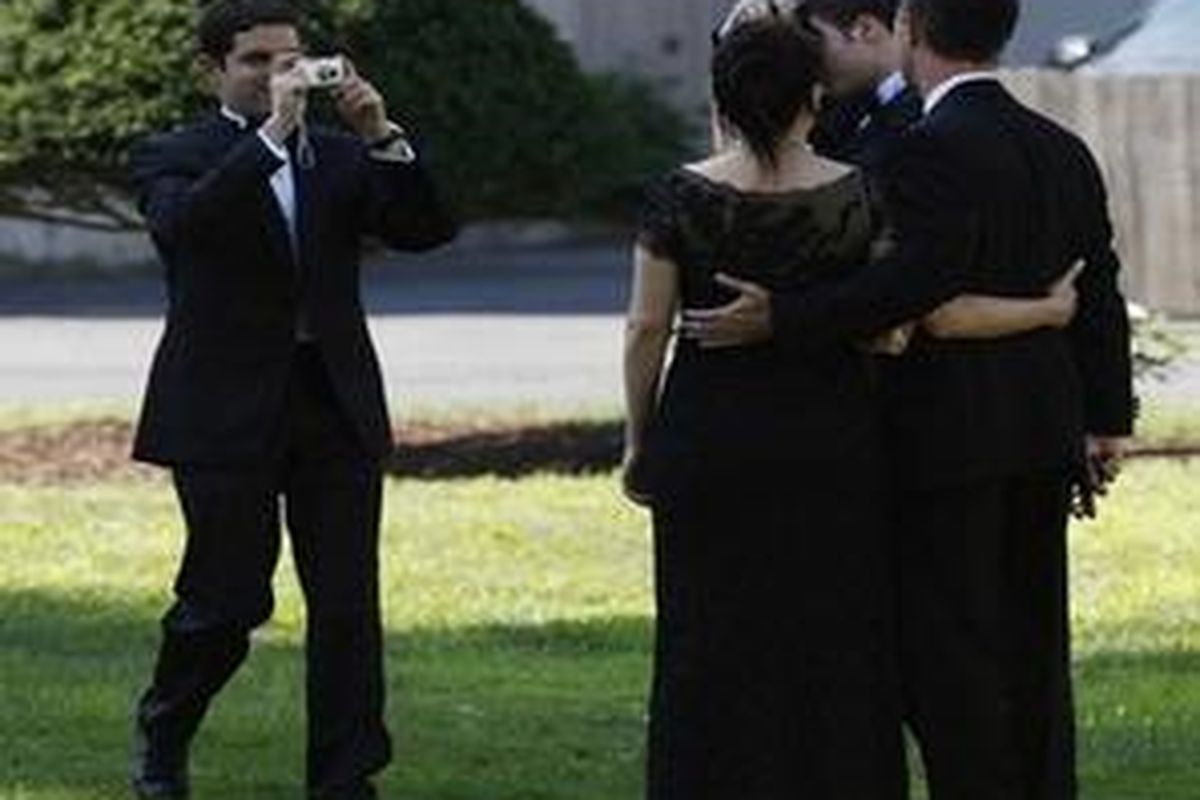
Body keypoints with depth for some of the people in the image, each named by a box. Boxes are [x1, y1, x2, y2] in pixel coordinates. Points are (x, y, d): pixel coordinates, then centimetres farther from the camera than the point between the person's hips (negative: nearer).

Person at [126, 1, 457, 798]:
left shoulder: (340, 158, 11)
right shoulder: (174, 157, 0)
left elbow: (428, 228, 0)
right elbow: (184, 222, -22)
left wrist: (383, 135, -13)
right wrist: (272, 131, -25)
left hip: (337, 407, 3)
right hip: (227, 411, -3)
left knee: (348, 605, 0)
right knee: (227, 600, 2)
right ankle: (164, 732, 28)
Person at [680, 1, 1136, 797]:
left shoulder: (936, 148, -15)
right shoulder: (1062, 151, 10)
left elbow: (925, 274, -27)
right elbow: (1099, 290, 14)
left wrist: (782, 317, -27)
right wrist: (1108, 417, 22)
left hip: (950, 434, -8)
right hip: (1045, 433, 8)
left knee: (952, 649, -3)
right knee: (1035, 643, 13)